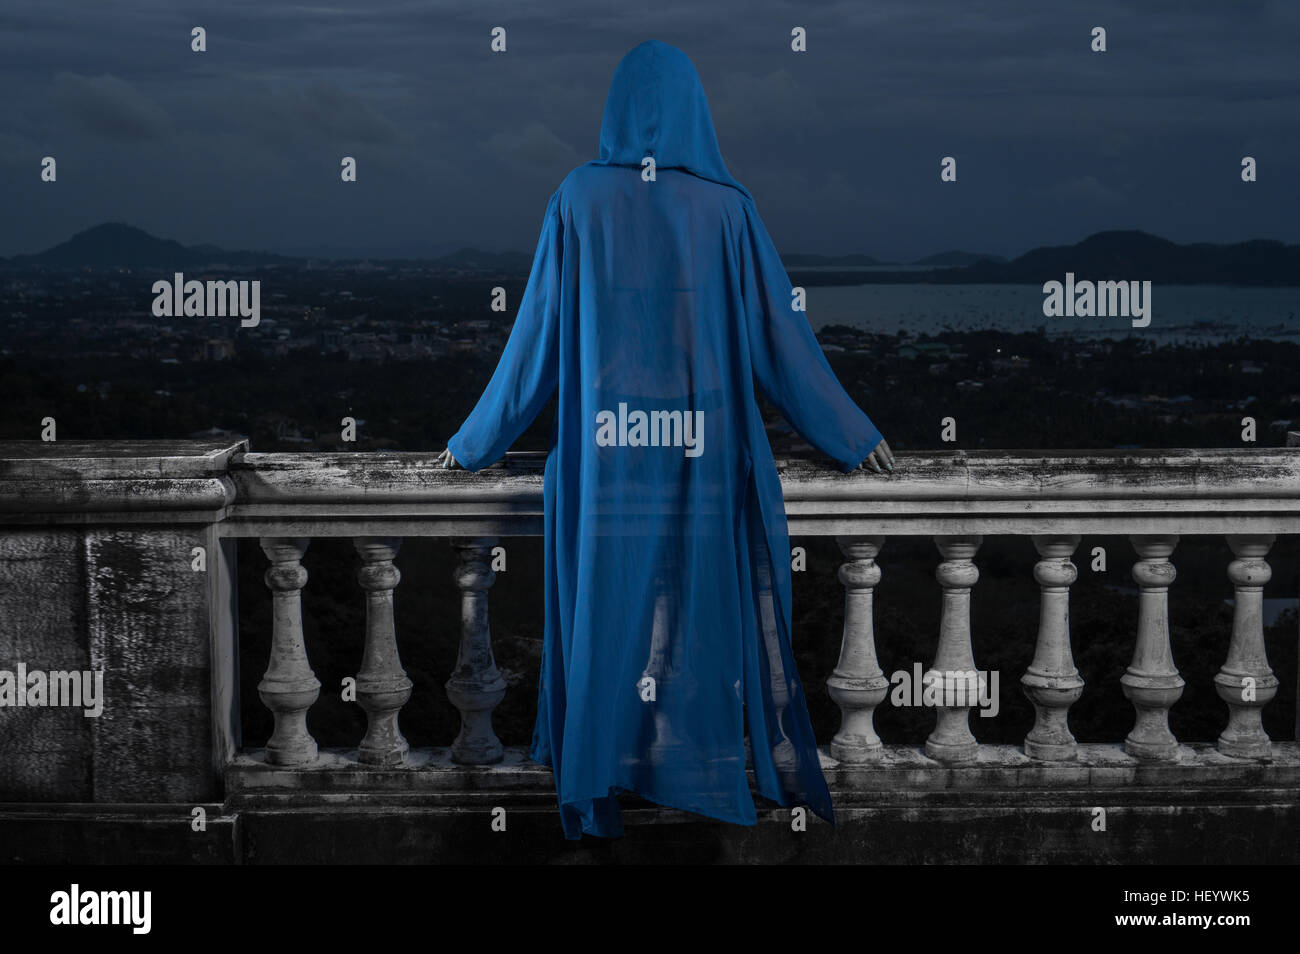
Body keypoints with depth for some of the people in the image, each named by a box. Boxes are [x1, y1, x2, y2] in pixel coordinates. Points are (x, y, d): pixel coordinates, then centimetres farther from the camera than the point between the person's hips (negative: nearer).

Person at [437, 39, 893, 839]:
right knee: (700, 601, 10)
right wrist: (853, 435, 11)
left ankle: (598, 795, 14)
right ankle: (696, 774, 15)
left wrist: (479, 437, 13)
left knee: (607, 608, 8)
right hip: (703, 453, 0)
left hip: (605, 454, 1)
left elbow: (539, 328, 1)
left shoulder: (580, 198, -1)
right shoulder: (726, 205, -2)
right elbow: (779, 332, 0)